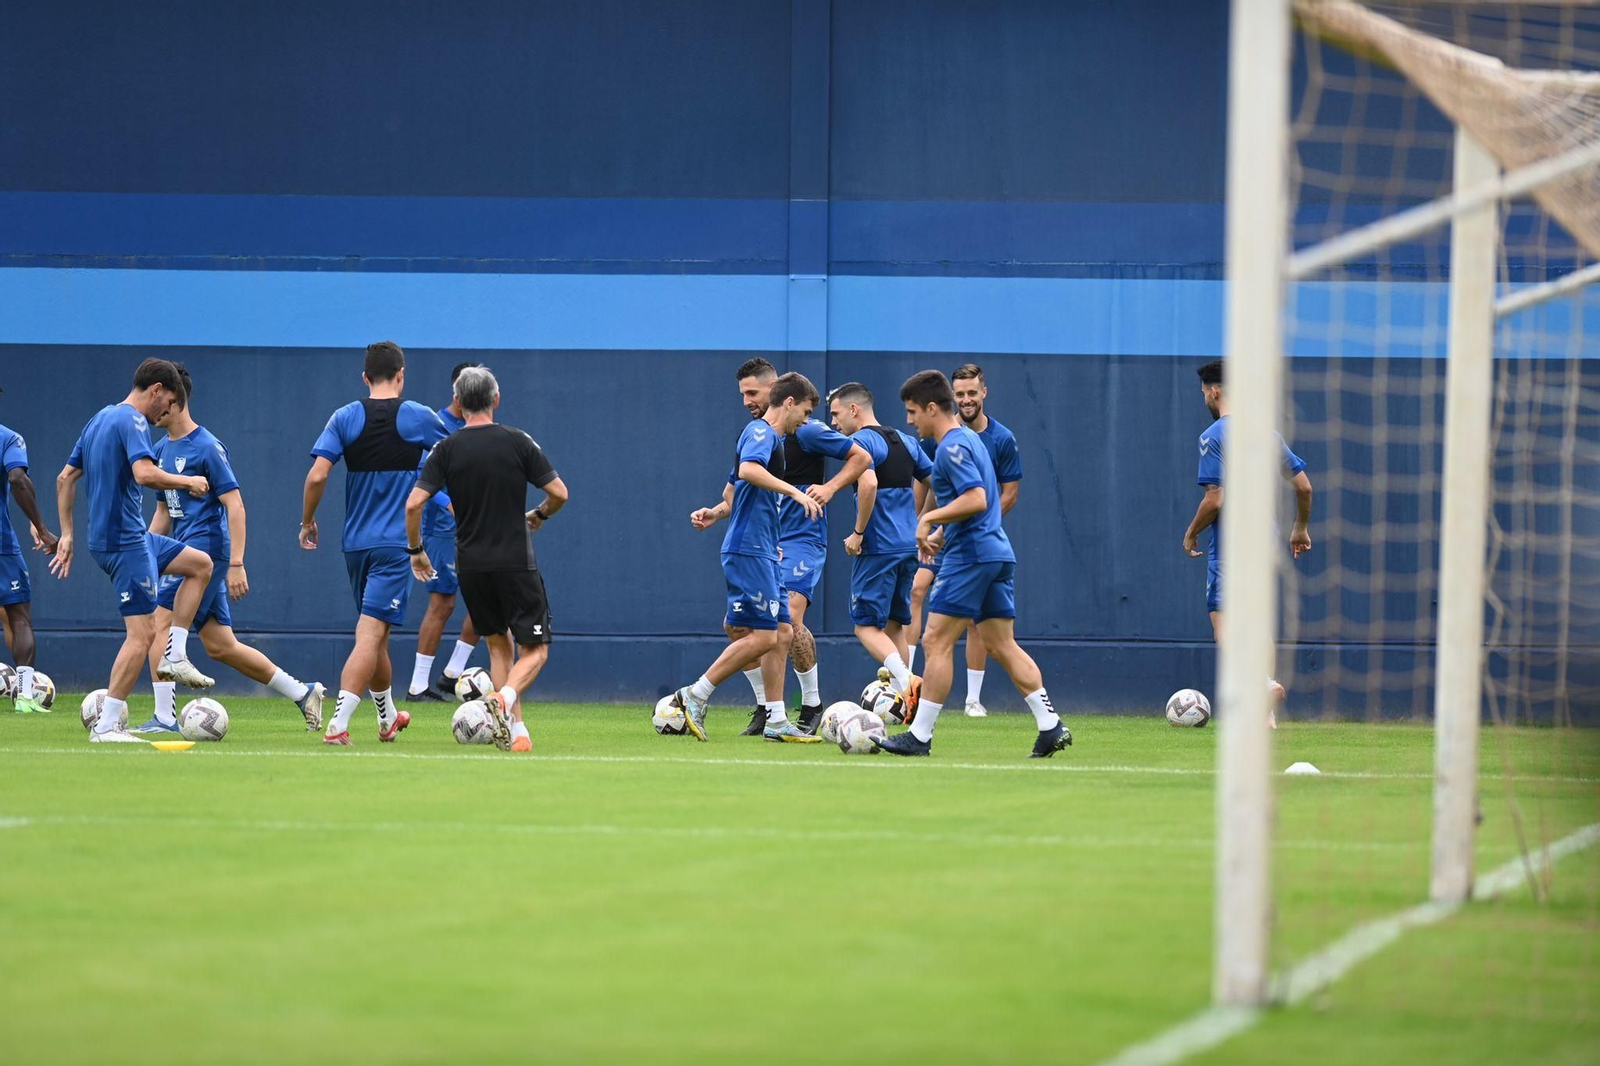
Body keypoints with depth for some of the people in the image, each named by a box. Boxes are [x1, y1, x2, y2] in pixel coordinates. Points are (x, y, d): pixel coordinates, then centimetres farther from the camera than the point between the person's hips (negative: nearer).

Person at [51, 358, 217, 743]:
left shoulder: (99, 419, 16)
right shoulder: (132, 421, -13)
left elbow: (65, 478, 20)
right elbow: (144, 474, -30)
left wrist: (66, 534, 21)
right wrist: (188, 482, -14)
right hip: (125, 541, -10)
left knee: (200, 565, 20)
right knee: (142, 633, -9)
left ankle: (174, 656, 12)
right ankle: (107, 726, -9)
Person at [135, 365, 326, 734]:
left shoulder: (207, 447, -12)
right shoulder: (162, 449, 14)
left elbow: (234, 505, -14)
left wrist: (236, 564, -20)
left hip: (205, 549, -9)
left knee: (159, 625, -13)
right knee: (219, 646, 9)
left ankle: (164, 718, -11)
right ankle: (302, 693, 17)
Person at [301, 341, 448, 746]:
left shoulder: (345, 418, 1)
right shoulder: (418, 417, -2)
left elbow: (317, 475, -8)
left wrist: (308, 521, 7)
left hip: (355, 542, 4)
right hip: (396, 542, -4)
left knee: (374, 634, 19)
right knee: (370, 635, -10)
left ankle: (388, 718, 36)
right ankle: (338, 723, -23)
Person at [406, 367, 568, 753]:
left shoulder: (446, 449, -2)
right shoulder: (518, 442, -4)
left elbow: (414, 503, -8)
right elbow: (559, 493, -3)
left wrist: (416, 551, 7)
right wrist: (539, 515, 19)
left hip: (471, 567, 2)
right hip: (516, 562, -2)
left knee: (499, 645, 18)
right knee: (534, 650, 4)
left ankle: (516, 730, 8)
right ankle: (503, 698, -25)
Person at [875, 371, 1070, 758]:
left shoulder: (953, 447, -13)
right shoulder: (967, 438, 18)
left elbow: (976, 499, -24)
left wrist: (929, 518, -16)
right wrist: (940, 531, 23)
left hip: (970, 555, -10)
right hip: (998, 553, 10)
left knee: (937, 641, -6)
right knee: (1002, 646, 9)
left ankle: (920, 736, -5)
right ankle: (1051, 727, 3)